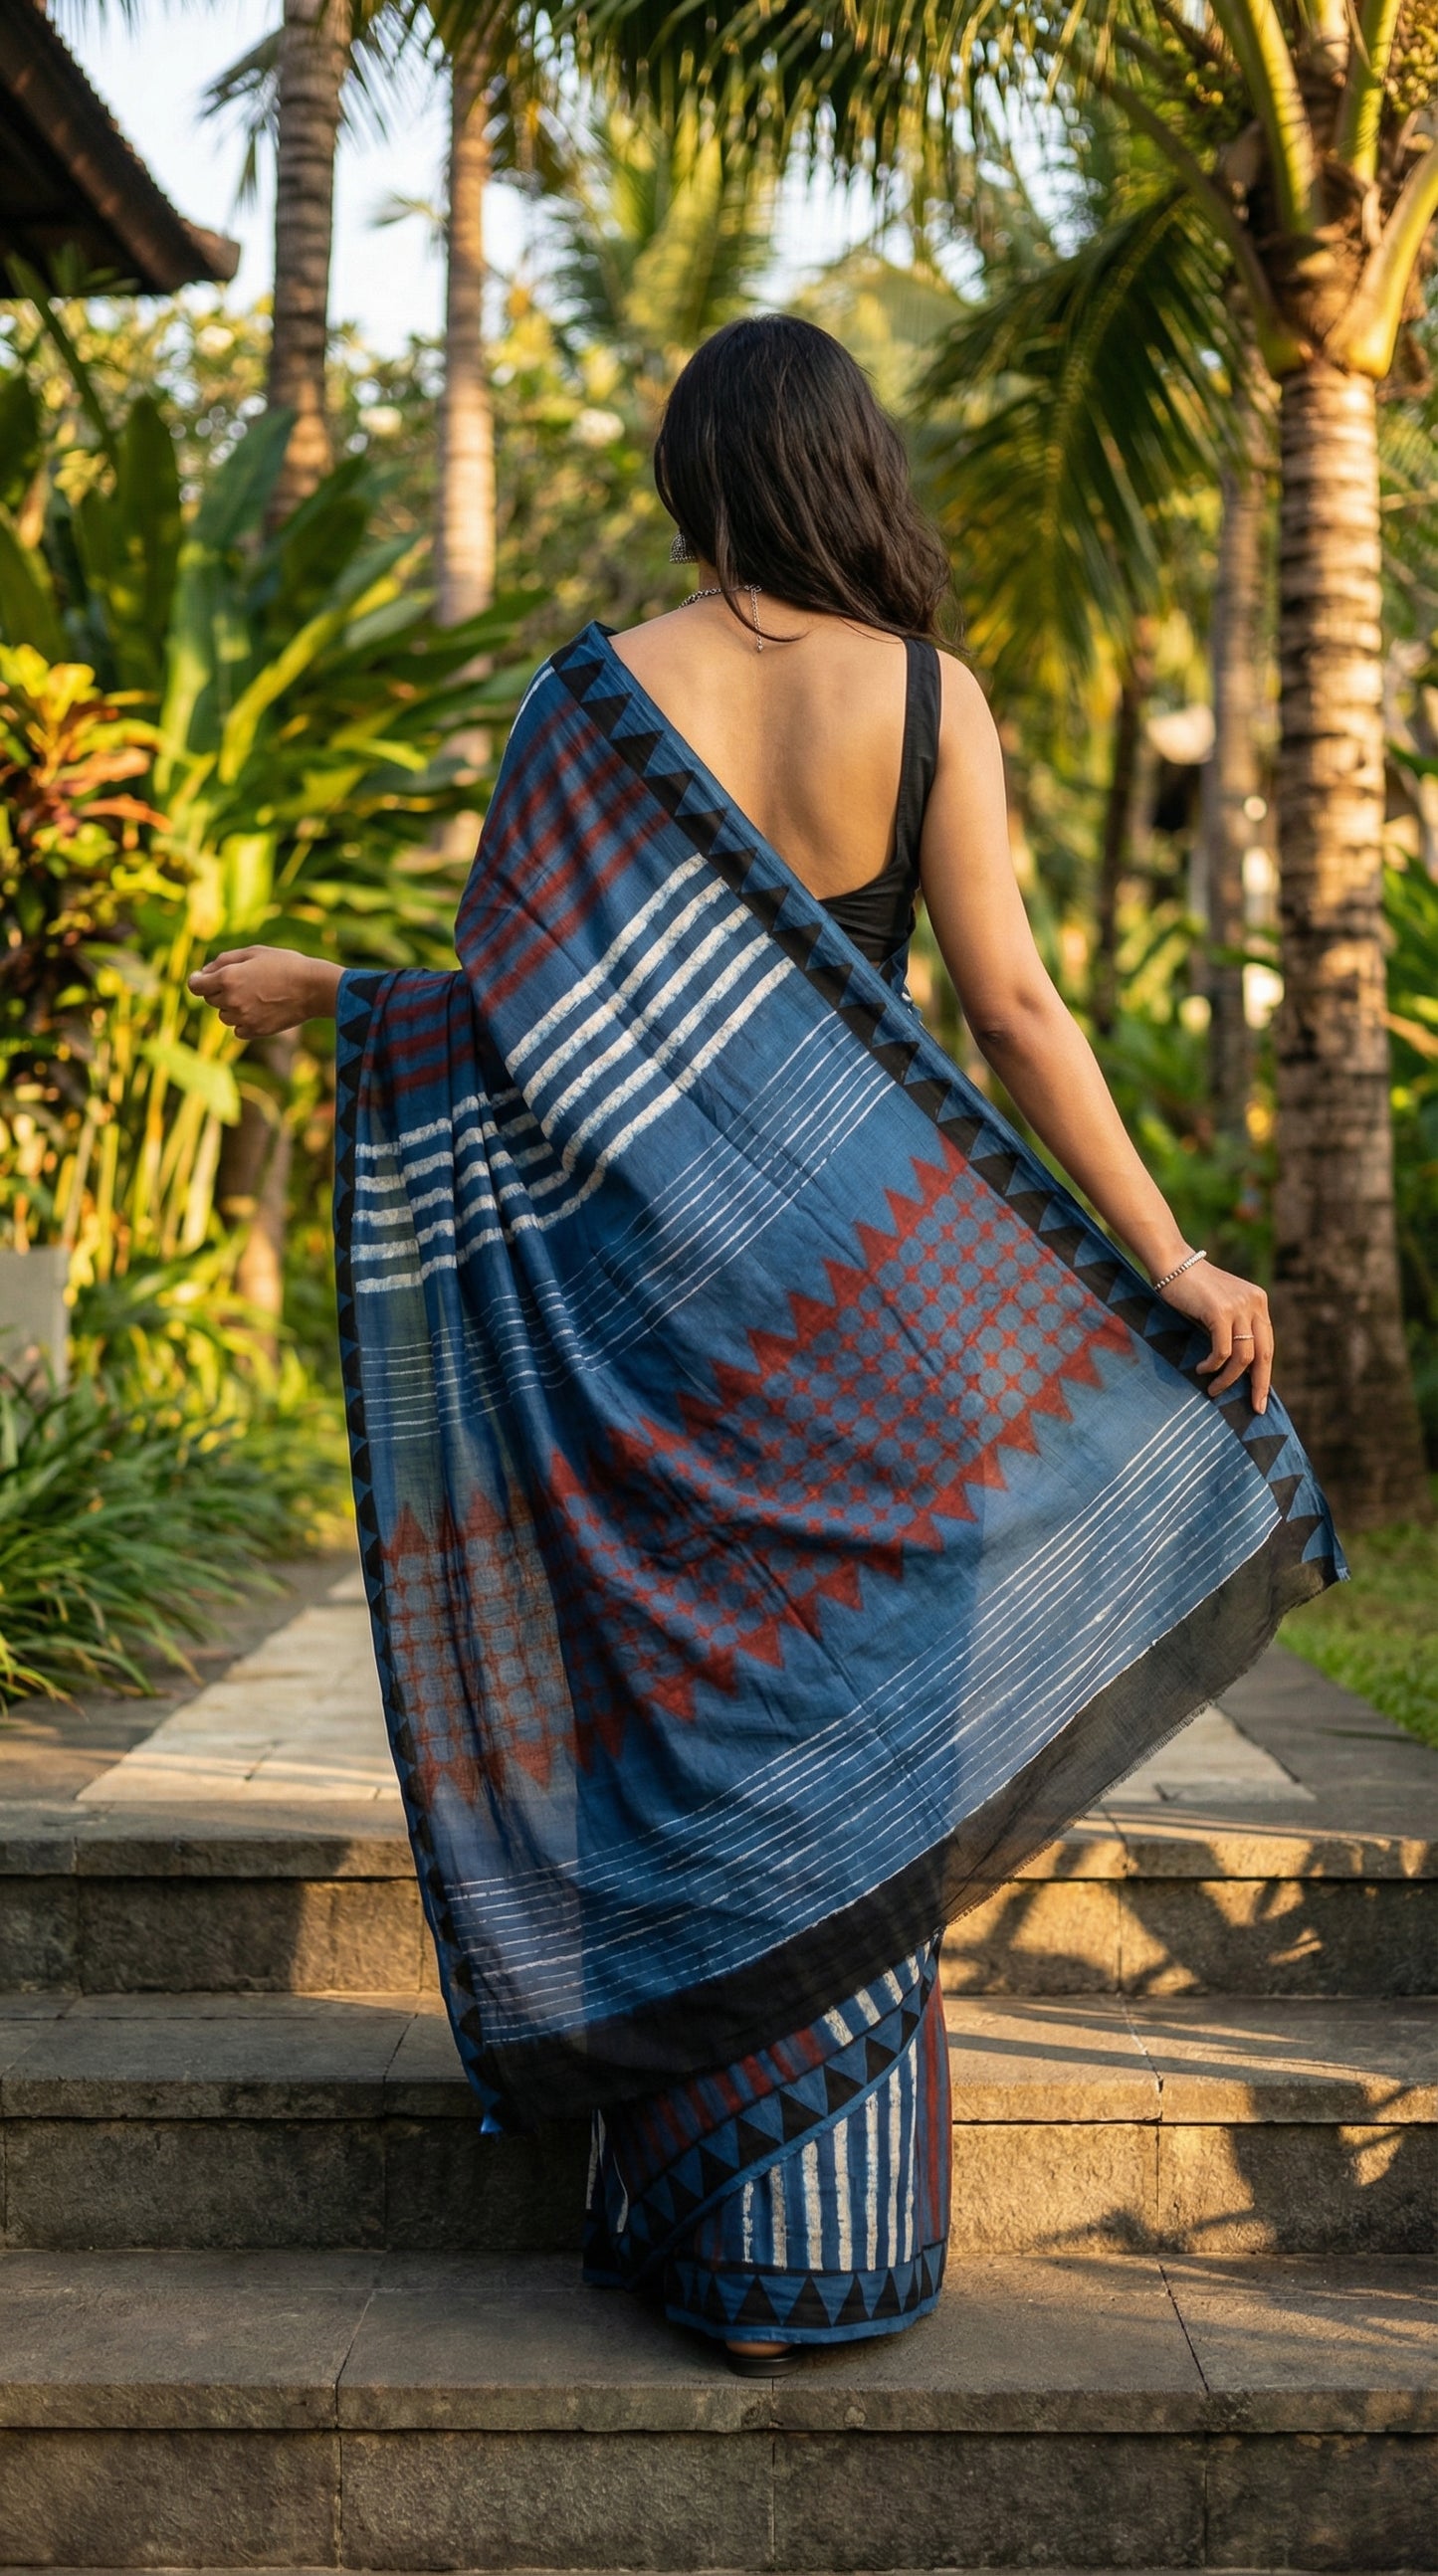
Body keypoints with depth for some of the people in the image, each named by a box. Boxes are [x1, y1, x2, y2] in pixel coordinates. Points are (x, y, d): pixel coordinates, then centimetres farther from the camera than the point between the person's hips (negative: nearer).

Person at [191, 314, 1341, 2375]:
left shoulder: (602, 695, -4)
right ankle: (826, 2241, 13)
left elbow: (513, 1010, -6)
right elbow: (1014, 1008, -7)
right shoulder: (925, 695, -3)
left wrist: (309, 994, 11)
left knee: (680, 1715, 10)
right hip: (862, 1284, 0)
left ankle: (686, 2223, 17)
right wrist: (1165, 1257, -3)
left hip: (647, 1278, 0)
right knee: (843, 1733, 8)